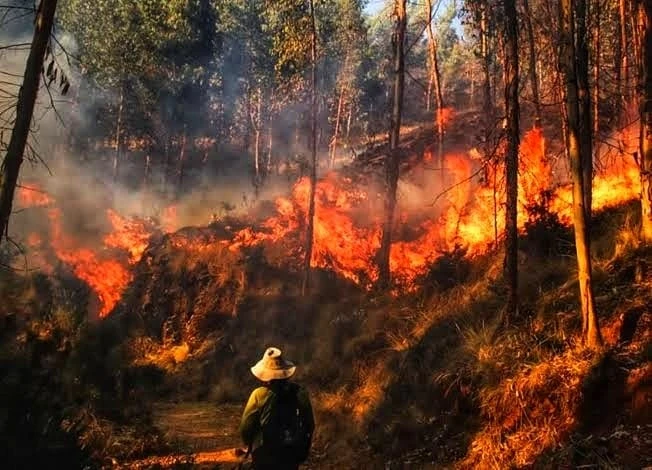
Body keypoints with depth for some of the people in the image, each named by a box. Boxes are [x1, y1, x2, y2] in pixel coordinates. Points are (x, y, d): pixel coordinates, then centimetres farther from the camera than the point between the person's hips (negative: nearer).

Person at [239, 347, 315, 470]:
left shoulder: (259, 395, -17)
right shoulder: (300, 393, -9)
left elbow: (246, 427, -9)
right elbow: (309, 425, 1)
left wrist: (249, 445, 11)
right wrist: (304, 450, 16)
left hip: (265, 453, -2)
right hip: (292, 452, 2)